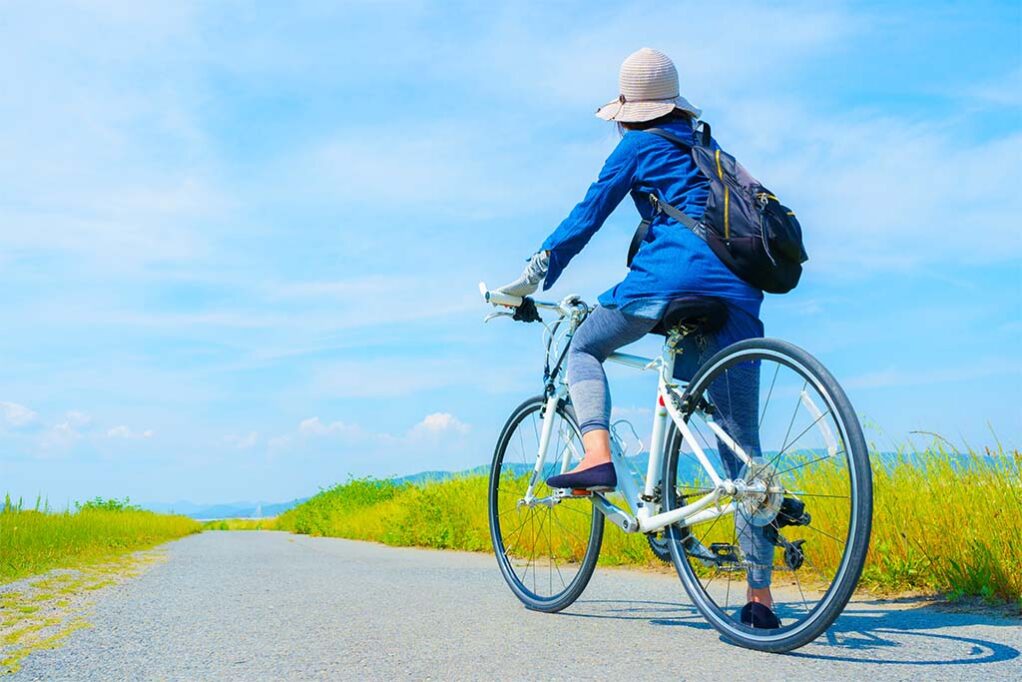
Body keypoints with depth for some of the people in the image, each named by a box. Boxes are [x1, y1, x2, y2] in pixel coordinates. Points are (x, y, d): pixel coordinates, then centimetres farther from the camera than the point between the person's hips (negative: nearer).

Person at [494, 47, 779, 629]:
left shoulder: (637, 146, 13)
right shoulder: (712, 149, 32)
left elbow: (585, 218, 11)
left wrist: (529, 281, 17)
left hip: (675, 271, -6)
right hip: (738, 290, 6)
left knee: (584, 349, 17)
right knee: (742, 445, 4)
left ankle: (597, 457, -9)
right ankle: (761, 596, 3)